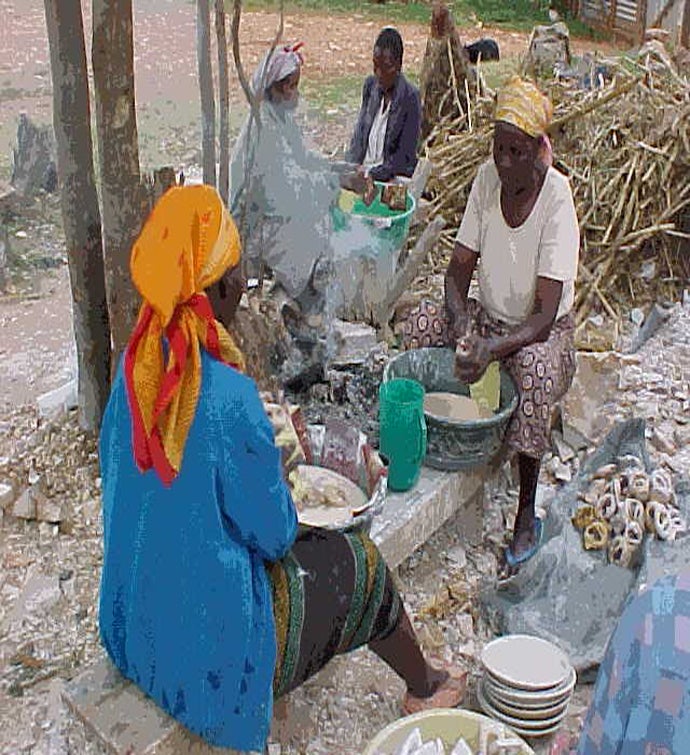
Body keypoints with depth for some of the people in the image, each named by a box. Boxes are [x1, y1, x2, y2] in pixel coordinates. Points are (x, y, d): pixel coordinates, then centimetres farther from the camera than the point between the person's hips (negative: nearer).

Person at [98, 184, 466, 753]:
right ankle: (425, 688, 41)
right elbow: (273, 534, -21)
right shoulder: (228, 398, -32)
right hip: (208, 636, -7)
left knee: (312, 545, 26)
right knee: (359, 564, 14)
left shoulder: (137, 365, -9)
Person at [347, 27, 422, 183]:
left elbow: (406, 155, -11)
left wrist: (372, 173, -17)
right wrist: (351, 168, -2)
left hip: (390, 177, -5)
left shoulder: (410, 97, -11)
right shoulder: (370, 85, 8)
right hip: (363, 169, 5)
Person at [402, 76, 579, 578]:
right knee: (421, 323, -19)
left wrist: (493, 348, -42)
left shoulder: (557, 199, -22)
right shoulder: (488, 179, -8)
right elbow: (460, 265, -4)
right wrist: (460, 316, -25)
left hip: (541, 331, -5)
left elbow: (545, 315, -26)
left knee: (536, 368, -37)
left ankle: (527, 514, -21)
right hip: (489, 317, 6)